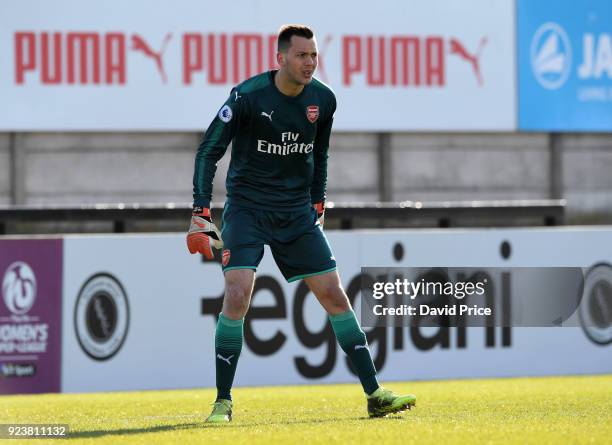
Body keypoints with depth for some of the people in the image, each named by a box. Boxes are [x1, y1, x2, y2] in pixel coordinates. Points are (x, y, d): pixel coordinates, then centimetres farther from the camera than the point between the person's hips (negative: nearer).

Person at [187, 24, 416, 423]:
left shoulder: (323, 99, -1)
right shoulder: (248, 96, -16)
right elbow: (209, 150, -11)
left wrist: (317, 204, 15)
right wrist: (201, 213, -17)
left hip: (297, 211, 4)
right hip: (247, 207, -4)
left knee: (335, 296, 1)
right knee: (237, 294, -19)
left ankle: (374, 394, 6)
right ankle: (223, 402, -8)